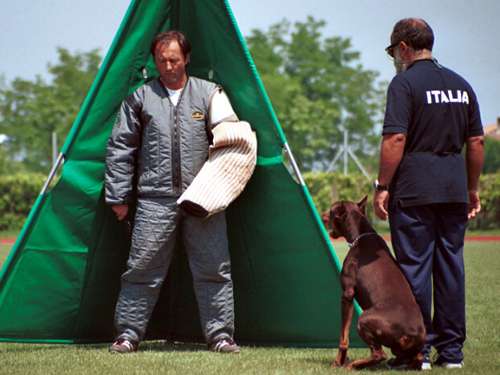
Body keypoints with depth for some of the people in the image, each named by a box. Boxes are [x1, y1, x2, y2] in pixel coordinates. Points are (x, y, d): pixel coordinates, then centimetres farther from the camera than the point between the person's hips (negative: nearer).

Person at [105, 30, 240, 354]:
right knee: (142, 268, -2)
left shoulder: (209, 93, 8)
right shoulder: (140, 97, 8)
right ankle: (128, 334, 8)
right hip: (155, 200, 0)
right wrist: (118, 196, 6)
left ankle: (220, 335, 7)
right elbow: (120, 149, 10)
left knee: (214, 269, -1)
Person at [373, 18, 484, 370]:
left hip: (414, 191, -6)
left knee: (414, 266, -1)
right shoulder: (461, 84, 14)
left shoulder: (405, 83, -7)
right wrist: (473, 189, 21)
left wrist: (382, 186, -10)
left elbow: (395, 139, -15)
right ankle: (451, 351, 12)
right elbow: (476, 142, 15)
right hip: (454, 190, 6)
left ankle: (417, 350, -1)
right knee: (450, 266, 9)